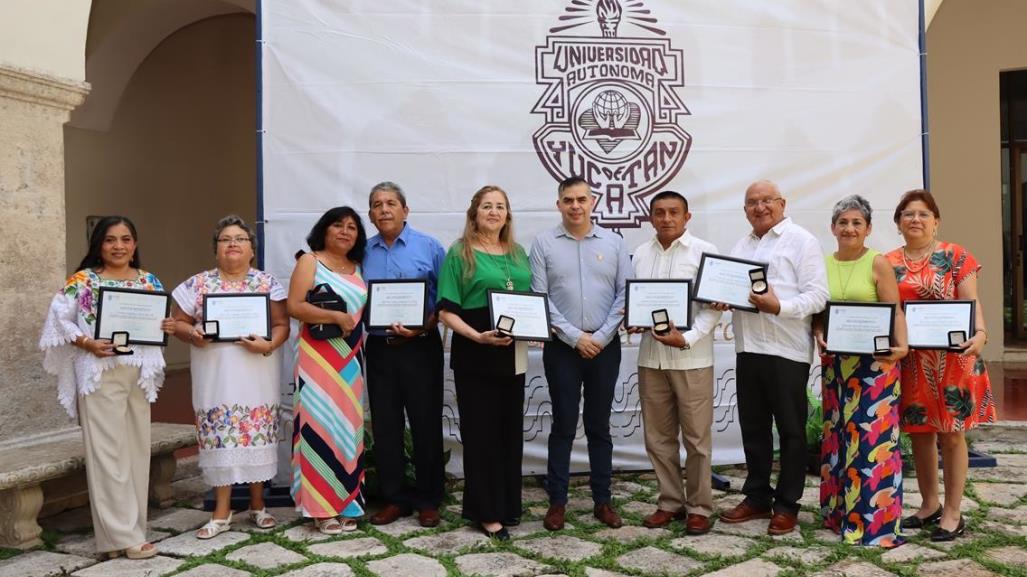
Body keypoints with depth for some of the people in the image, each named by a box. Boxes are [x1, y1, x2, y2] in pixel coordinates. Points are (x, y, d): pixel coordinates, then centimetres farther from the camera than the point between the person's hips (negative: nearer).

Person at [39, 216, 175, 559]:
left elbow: (160, 322, 16)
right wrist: (87, 344, -17)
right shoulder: (82, 281, -2)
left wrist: (168, 329, -6)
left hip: (139, 374, 5)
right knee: (108, 452, -4)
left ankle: (129, 528, 19)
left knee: (137, 450, 8)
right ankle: (124, 536, 1)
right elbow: (60, 318, -4)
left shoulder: (149, 282, 10)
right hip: (100, 375, -5)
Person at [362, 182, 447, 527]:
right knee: (385, 426, 9)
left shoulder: (429, 247, -2)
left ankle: (428, 500, 16)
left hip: (420, 347, -3)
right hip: (378, 348, 4)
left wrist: (425, 327, -18)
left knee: (426, 424, 3)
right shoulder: (363, 252, 9)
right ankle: (395, 498, 21)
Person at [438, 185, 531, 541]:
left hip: (513, 354, 6)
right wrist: (478, 336, -23)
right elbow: (446, 311, -9)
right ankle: (486, 511, 11)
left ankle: (508, 504, 26)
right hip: (475, 355, -5)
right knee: (481, 431, 1)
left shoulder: (518, 253, 12)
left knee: (511, 430, 12)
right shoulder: (459, 254, -4)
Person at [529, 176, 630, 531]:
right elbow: (538, 298, -6)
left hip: (605, 347, 1)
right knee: (563, 425, 4)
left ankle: (602, 500, 19)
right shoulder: (544, 243, 0)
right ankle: (557, 501, 14)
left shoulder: (613, 242, 4)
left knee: (599, 425, 10)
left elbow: (625, 295, 0)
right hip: (562, 347, -1)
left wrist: (601, 337, -9)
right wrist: (575, 337, -11)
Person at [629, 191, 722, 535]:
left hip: (692, 358, -4)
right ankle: (670, 501, 25)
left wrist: (687, 338, -19)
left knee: (697, 436, 4)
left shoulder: (704, 251, -3)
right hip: (650, 356, 4)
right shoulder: (641, 254, 10)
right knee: (658, 436, 11)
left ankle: (699, 507, 17)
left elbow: (714, 305, -8)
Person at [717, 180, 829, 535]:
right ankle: (757, 498, 25)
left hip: (787, 351, -6)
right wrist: (722, 300, -4)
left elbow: (817, 296, -11)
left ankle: (787, 505, 15)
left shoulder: (802, 241, -4)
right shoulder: (741, 247, 17)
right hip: (748, 349, 7)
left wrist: (779, 306, -25)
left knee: (790, 431, 5)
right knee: (753, 428, 13)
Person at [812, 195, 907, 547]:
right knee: (837, 435, 10)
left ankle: (875, 519, 3)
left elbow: (895, 311, -8)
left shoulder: (878, 263, -3)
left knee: (872, 436, -4)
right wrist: (819, 334, -7)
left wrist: (901, 346, -23)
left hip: (874, 360, -4)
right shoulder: (823, 264, 9)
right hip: (835, 362, 5)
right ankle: (840, 511, 22)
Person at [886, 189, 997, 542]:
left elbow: (971, 303, -6)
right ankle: (929, 505, 25)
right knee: (919, 432, 10)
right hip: (910, 361, 3)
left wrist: (980, 334, -25)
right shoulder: (889, 263, 8)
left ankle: (952, 513, 12)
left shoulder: (956, 257, -1)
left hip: (951, 358, -3)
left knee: (951, 433, 1)